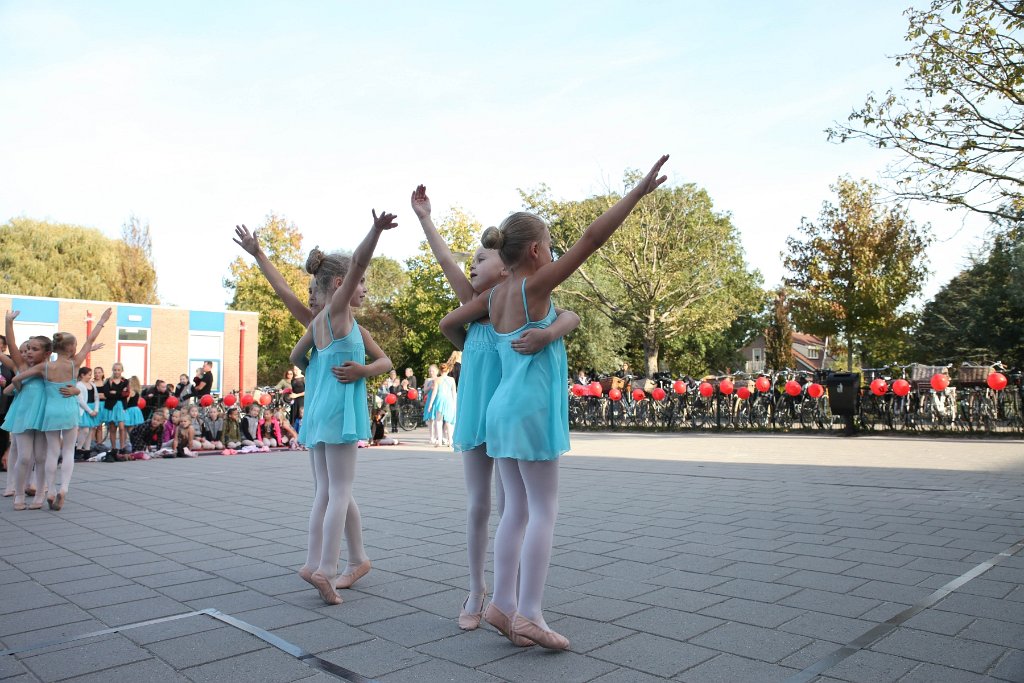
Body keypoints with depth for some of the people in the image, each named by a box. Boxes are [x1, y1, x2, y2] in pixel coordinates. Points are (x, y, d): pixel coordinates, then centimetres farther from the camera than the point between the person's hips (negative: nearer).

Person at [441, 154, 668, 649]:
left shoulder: (493, 297, 10)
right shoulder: (534, 286, -10)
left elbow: (447, 325, 21)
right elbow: (591, 238, -14)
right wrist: (640, 190, -12)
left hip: (502, 407, 8)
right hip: (531, 408, -8)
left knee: (517, 509, 12)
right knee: (543, 511, -1)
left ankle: (503, 603, 15)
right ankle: (528, 613, 1)